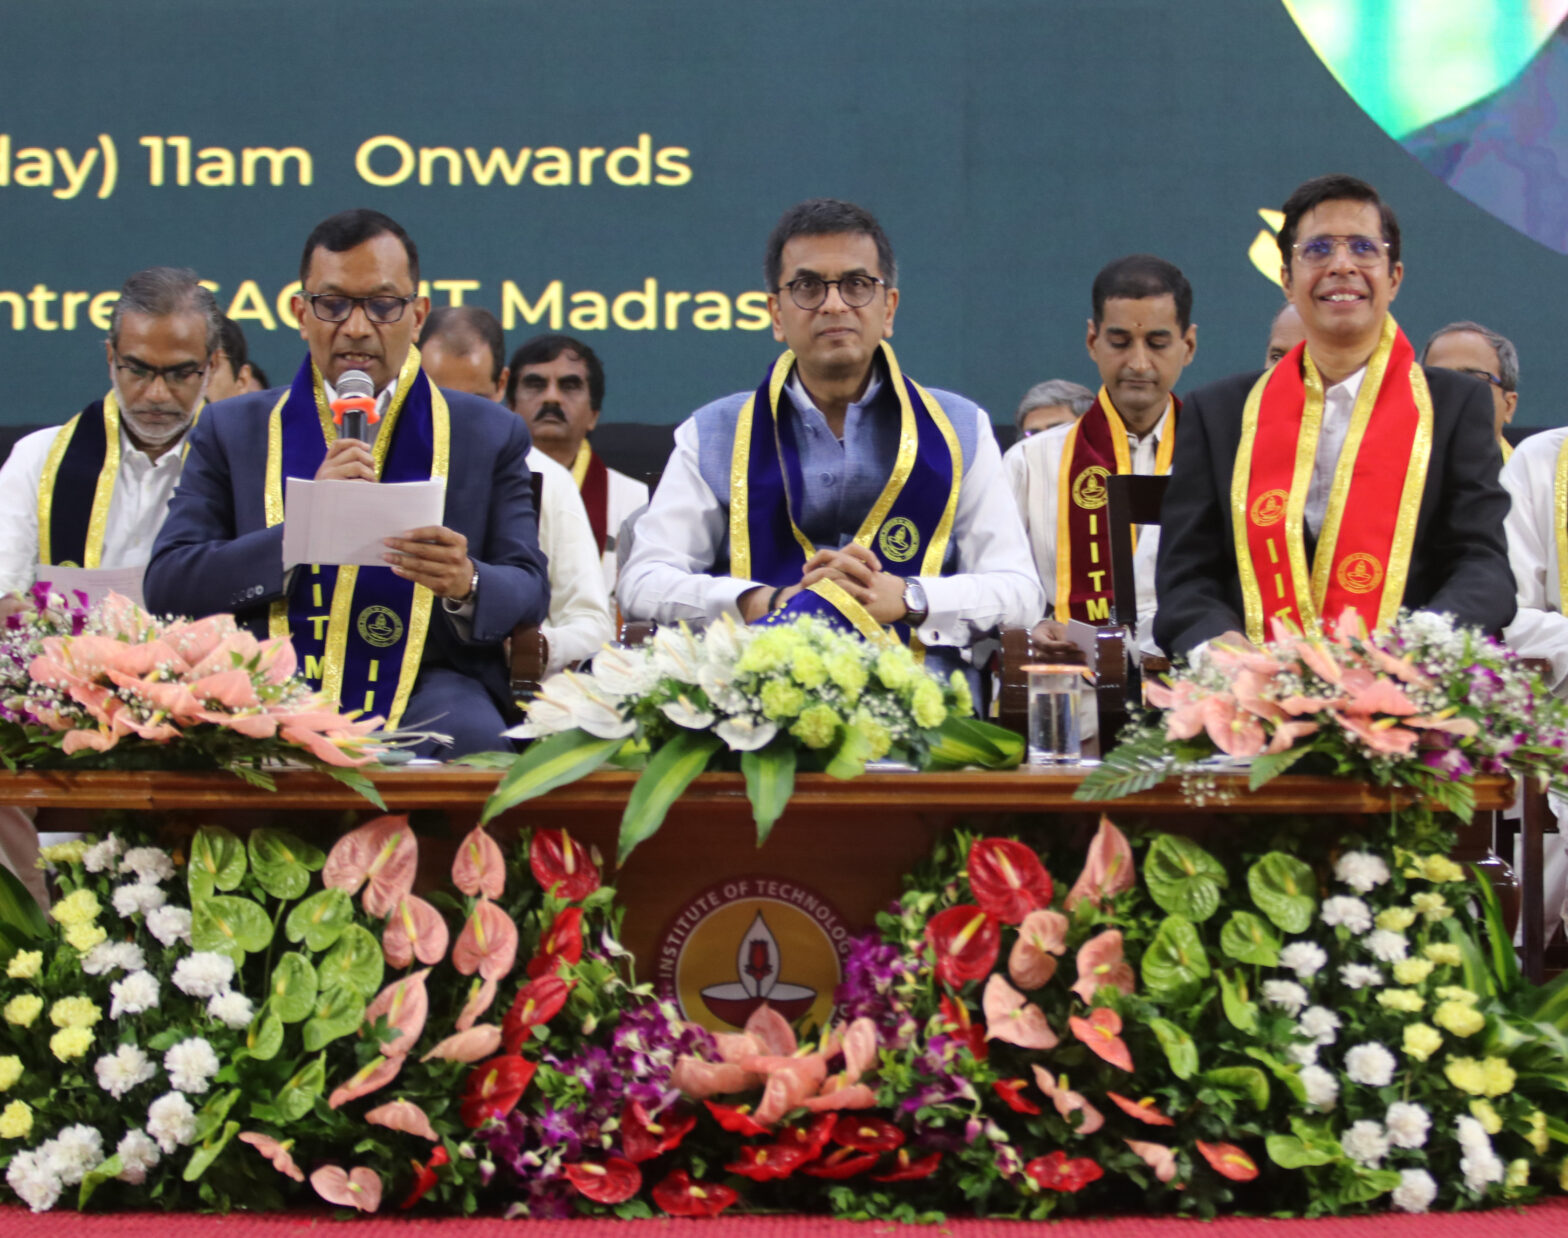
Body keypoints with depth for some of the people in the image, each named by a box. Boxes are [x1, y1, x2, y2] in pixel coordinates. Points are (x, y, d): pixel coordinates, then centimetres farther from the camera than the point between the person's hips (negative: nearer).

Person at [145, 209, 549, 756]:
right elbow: (165, 586, 3)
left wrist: (467, 584, -16)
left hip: (428, 694, 1)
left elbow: (530, 593, 9)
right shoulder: (233, 432, 14)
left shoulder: (488, 434, 16)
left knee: (468, 734, -34)